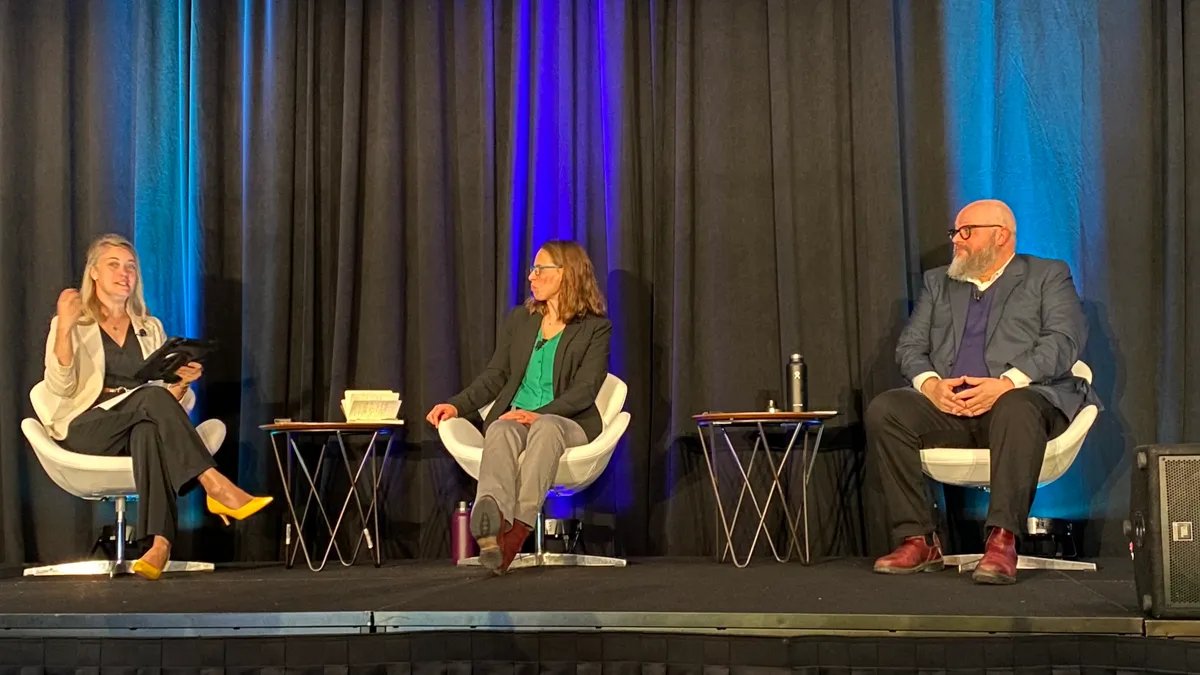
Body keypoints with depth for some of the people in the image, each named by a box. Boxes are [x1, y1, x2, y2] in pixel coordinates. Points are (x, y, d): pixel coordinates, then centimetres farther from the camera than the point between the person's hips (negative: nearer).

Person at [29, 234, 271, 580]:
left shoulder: (150, 329, 21)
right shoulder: (72, 324, 10)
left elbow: (170, 398, 14)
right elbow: (61, 387, -7)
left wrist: (182, 383, -9)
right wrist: (64, 329, -18)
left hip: (143, 427, 2)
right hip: (87, 429, -2)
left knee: (149, 430, -38)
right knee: (152, 397, -34)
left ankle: (160, 543, -56)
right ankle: (216, 487, -43)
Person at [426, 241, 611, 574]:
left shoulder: (596, 328, 6)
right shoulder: (519, 320, 20)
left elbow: (585, 390, -6)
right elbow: (494, 376, 18)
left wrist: (539, 414, -22)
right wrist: (457, 405, 0)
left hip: (567, 422, -2)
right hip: (514, 417, 3)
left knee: (545, 427, -39)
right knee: (501, 431, -35)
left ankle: (517, 528, -54)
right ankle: (492, 519, -65)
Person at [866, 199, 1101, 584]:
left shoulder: (1048, 276, 13)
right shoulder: (938, 283, 26)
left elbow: (1065, 340, -4)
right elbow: (910, 346, 16)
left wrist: (1006, 383, -20)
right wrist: (930, 383, -9)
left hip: (1020, 398, -4)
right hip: (948, 407, 4)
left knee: (1017, 409, -40)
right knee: (884, 409, -25)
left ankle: (1002, 542, -40)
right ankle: (917, 541, -24)